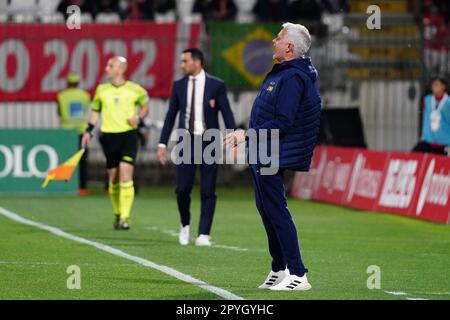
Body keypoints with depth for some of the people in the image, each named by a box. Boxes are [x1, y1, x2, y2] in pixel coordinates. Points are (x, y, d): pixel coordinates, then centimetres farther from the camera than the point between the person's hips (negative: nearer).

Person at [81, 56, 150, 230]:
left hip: (128, 135, -3)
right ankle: (117, 214, 26)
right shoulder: (101, 90, 6)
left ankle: (125, 218, -14)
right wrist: (89, 130, 8)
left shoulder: (135, 90, -2)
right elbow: (95, 111, 18)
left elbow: (145, 106, 13)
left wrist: (138, 118, -6)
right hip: (108, 136, 3)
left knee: (126, 176, -14)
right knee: (113, 178, 8)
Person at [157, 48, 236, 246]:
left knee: (208, 191, -2)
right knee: (182, 189, -3)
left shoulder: (216, 85, -2)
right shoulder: (179, 85, 7)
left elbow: (227, 115, -2)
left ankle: (203, 234, 2)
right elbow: (171, 115, 10)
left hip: (208, 143, -2)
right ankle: (185, 225, 21)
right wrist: (163, 143, 7)